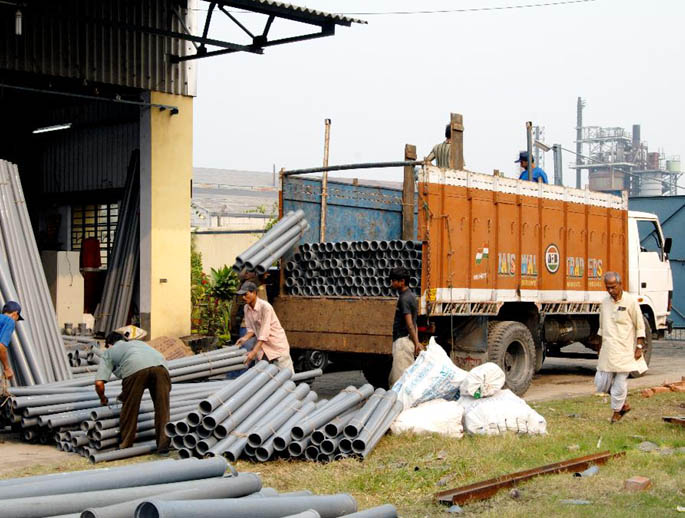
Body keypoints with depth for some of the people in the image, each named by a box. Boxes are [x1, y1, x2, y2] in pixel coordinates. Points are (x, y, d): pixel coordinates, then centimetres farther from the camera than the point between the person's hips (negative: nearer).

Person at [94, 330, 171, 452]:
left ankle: (125, 446, 23)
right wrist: (126, 393, 53)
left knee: (129, 409, 13)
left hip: (135, 368, -3)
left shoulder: (108, 352, 30)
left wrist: (103, 398, 38)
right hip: (160, 364, 3)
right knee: (162, 408, 11)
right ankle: (163, 444, 11)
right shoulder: (137, 342, 44)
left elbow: (99, 383, 17)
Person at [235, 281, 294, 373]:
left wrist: (254, 352, -34)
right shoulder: (247, 308, -1)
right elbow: (251, 329, 5)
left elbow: (264, 333, -28)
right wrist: (245, 338, -17)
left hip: (277, 344, -7)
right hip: (262, 345, 7)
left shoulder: (265, 306, -23)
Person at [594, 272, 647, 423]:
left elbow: (640, 327, -3)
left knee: (620, 381, -3)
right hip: (608, 351, 5)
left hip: (624, 351, -5)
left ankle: (617, 411, 16)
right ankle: (624, 404, 23)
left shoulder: (630, 301, -6)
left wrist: (639, 347, -8)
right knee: (601, 383, 2)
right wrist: (600, 347, 22)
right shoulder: (605, 302, 10)